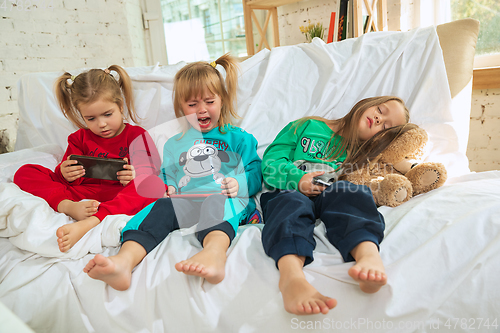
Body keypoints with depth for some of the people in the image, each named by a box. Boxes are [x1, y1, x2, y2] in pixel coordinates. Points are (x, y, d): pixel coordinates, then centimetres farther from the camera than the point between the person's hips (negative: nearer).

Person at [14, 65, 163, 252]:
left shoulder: (137, 135, 8)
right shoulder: (80, 138, 19)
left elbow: (151, 173, -1)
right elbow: (70, 179, 17)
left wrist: (136, 176, -24)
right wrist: (64, 174, -7)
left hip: (120, 196, -3)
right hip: (82, 194, 4)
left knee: (153, 187, -37)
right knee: (24, 173, -4)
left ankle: (86, 224, -48)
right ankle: (69, 207, -31)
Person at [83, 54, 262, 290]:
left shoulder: (239, 139, 19)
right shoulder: (173, 144, 30)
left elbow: (255, 173, 13)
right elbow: (166, 174, 33)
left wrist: (240, 184, -9)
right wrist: (167, 187, 9)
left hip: (225, 200, -2)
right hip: (183, 202, 3)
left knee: (217, 203, -38)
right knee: (161, 207, -30)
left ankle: (214, 252, -69)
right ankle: (125, 260, -54)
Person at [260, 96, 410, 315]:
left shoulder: (360, 154, 26)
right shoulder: (307, 127, 18)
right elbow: (270, 161, 8)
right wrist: (297, 179, -10)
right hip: (286, 191, -1)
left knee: (348, 191, -29)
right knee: (292, 203, -35)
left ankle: (369, 254, -57)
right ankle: (291, 275, -64)